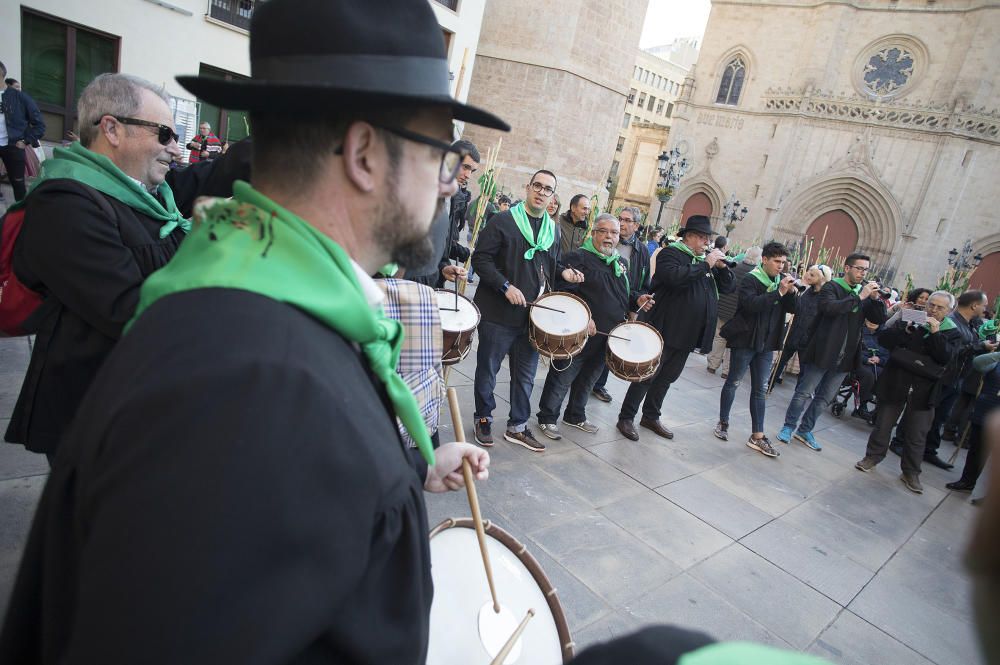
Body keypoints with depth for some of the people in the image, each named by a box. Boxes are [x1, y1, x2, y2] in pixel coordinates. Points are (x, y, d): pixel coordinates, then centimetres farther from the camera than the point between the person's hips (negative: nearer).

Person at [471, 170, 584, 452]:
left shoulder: (553, 229, 13)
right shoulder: (503, 221, -6)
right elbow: (481, 258, -11)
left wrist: (563, 272, 2)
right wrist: (506, 286, -20)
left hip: (532, 315, 5)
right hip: (497, 312, -5)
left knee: (526, 374, 11)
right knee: (487, 369, 8)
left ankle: (517, 426, 25)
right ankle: (483, 418, 27)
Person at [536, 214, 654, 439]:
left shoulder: (622, 263, 15)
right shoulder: (578, 257, -9)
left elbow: (626, 293, 25)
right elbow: (566, 291, -19)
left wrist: (638, 299, 4)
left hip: (610, 336, 8)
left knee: (588, 378, 20)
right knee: (562, 378, 2)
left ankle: (576, 416, 36)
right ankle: (547, 418, 16)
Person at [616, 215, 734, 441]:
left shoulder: (705, 258, 15)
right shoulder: (670, 253, -8)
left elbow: (727, 287, 15)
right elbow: (675, 276, -29)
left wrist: (722, 266, -2)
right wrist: (705, 265, -20)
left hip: (688, 333, 8)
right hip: (666, 329, -8)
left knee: (667, 377, 16)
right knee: (647, 375, -2)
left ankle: (651, 416, 29)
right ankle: (626, 418, 7)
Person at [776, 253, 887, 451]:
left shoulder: (864, 292, 11)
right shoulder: (832, 287, -6)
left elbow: (880, 320, 6)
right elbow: (828, 307, -26)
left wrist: (875, 299, -9)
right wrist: (859, 297, -23)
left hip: (845, 357, 6)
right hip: (823, 352, -6)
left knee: (824, 398, 13)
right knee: (804, 393, 1)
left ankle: (805, 430, 25)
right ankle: (788, 427, 16)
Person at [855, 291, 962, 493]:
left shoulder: (953, 332, 1)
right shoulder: (909, 320, 2)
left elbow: (946, 358, -14)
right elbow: (883, 339, -4)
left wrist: (936, 333, -21)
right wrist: (906, 331, -18)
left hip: (924, 390, 0)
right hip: (896, 383, 0)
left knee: (917, 434, 7)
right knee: (883, 424, 10)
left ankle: (911, 472, 20)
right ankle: (873, 456, 27)